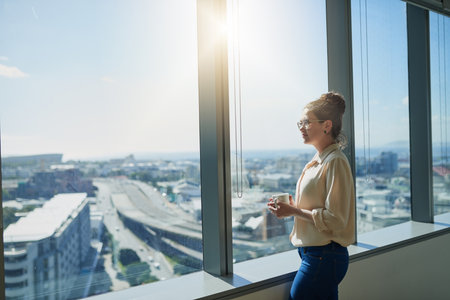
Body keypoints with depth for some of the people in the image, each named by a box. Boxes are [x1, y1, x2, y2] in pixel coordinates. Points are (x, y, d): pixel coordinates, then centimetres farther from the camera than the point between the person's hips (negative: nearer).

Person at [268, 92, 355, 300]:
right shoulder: (318, 160, 11)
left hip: (324, 258, -9)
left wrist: (294, 211, -16)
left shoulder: (335, 162, -17)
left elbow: (335, 219, -20)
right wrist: (292, 206, 5)